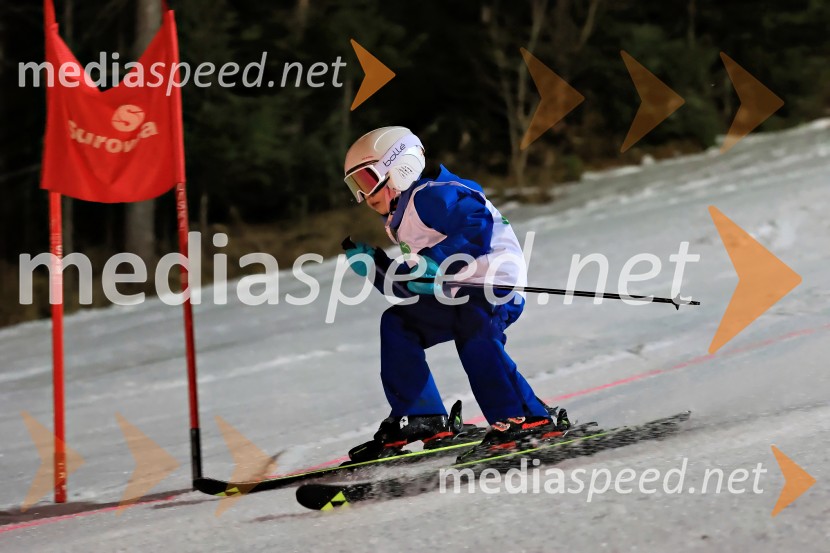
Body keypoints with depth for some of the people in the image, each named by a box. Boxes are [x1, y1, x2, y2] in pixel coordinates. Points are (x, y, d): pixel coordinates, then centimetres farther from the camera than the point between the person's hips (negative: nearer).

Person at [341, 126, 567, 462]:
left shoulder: (430, 195, -10)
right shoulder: (400, 223, 22)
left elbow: (477, 223, -24)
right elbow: (412, 288, 22)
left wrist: (437, 263, -27)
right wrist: (371, 266, 12)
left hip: (495, 281, -11)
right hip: (456, 296, 11)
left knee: (474, 336, -34)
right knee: (397, 324, 9)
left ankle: (526, 419, -33)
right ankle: (421, 419, 6)